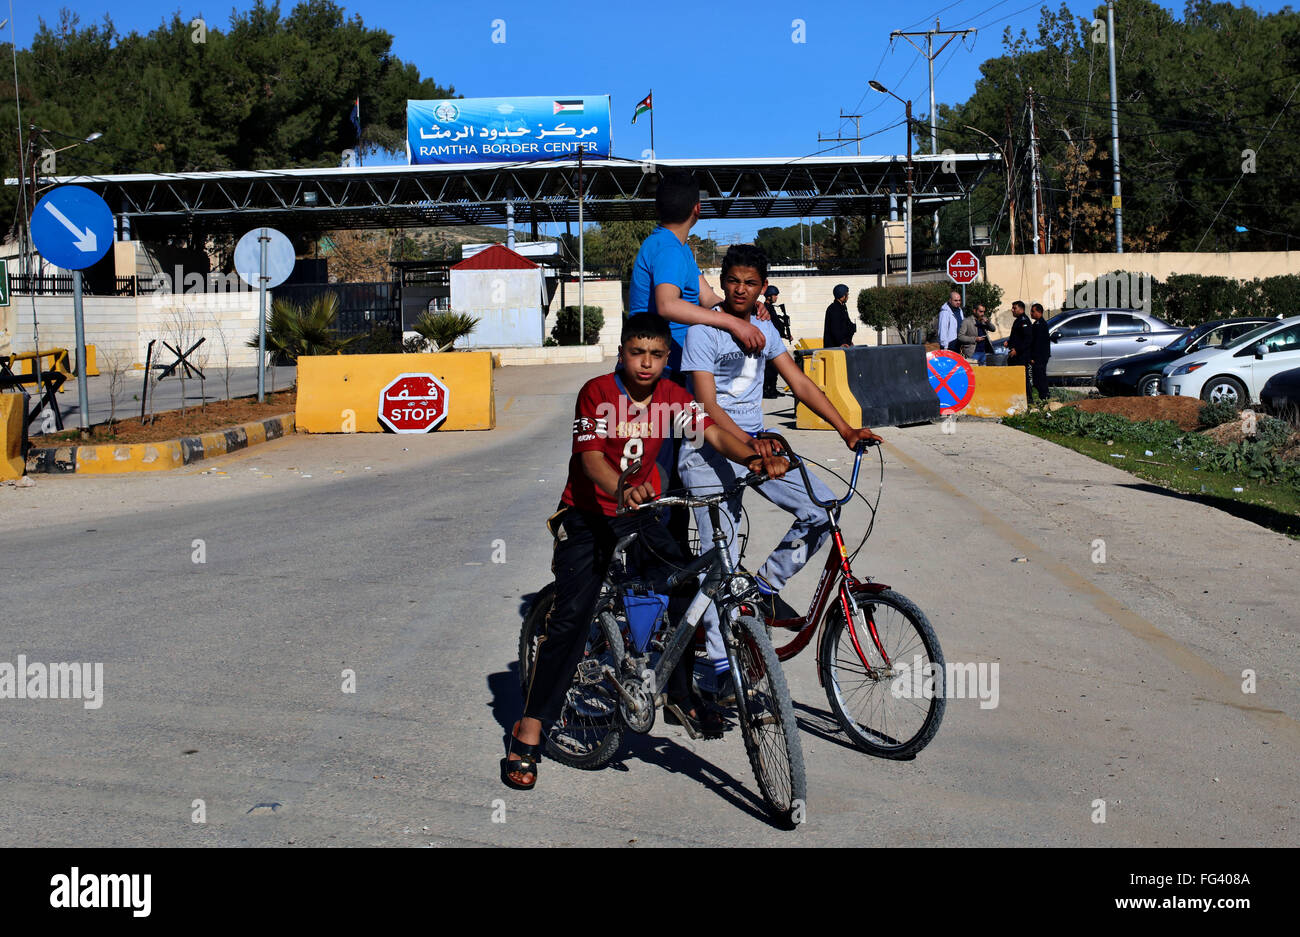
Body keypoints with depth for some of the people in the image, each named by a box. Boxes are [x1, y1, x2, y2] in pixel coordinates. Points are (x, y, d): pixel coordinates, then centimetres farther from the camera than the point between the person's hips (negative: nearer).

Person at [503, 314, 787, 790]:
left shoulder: (671, 398, -1)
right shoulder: (598, 393, -14)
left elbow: (713, 433, -12)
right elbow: (591, 457, -25)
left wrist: (755, 456, -31)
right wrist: (623, 490, -46)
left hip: (638, 517, 5)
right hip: (587, 517, -5)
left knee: (687, 594, -7)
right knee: (571, 617, -17)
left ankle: (682, 696, 17)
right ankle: (528, 733, -10)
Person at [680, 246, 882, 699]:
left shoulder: (764, 330, 10)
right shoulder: (703, 332, -10)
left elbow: (801, 384, 8)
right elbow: (708, 406, -18)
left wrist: (846, 429, -3)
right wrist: (747, 444, -35)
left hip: (757, 443, 6)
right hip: (712, 449, -6)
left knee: (822, 510, -10)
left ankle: (768, 584, 11)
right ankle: (723, 667, -1)